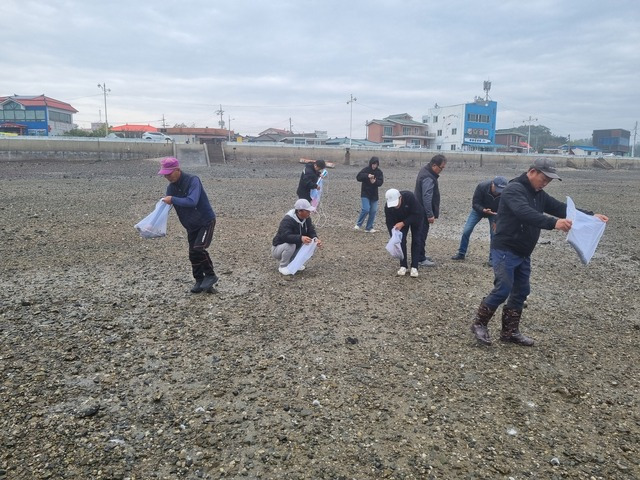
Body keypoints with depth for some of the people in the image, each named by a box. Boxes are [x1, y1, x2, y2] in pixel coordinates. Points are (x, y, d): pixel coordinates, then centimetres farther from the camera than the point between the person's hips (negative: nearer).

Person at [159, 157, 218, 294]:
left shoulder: (192, 180, -22)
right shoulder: (171, 187, 0)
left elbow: (192, 201, -36)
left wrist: (172, 199, -30)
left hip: (206, 221, -7)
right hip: (191, 226, 7)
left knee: (199, 248, -20)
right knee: (193, 253, 6)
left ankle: (210, 275, -2)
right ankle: (199, 281, 20)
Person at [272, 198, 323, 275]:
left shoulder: (307, 219, -6)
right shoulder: (287, 221, -29)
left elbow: (311, 231, -6)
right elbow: (286, 236, -42)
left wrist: (316, 239, -30)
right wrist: (300, 238, -58)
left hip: (295, 247, 7)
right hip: (278, 248, -7)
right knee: (290, 245, -37)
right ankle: (283, 266, -12)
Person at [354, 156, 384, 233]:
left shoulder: (379, 172, 2)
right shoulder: (366, 169, -7)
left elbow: (380, 182, -4)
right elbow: (358, 177, -15)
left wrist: (375, 181, -26)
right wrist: (367, 176, -29)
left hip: (374, 195, 4)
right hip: (365, 194, -4)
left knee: (373, 211, 4)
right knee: (366, 209, -16)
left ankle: (369, 227, 17)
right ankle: (358, 224, 6)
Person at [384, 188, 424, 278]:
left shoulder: (410, 197, -41)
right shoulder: (388, 207, -32)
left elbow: (416, 214, -33)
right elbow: (390, 223, -26)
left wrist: (403, 223, -39)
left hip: (416, 217, -2)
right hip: (401, 219, 2)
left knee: (415, 240, -5)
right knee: (401, 240, -8)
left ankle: (414, 267, -1)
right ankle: (403, 266, 3)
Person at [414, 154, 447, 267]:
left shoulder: (426, 171, 10)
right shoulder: (428, 178, -24)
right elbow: (427, 197, -28)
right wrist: (430, 215, -27)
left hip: (420, 209, 10)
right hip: (423, 211, -10)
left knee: (421, 233, 17)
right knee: (422, 234, -4)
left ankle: (420, 255, 27)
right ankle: (420, 259, 1)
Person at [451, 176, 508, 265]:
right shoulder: (482, 186, -34)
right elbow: (475, 203, -27)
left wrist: (496, 221, -28)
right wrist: (483, 210, -45)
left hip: (494, 213, 0)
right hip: (479, 209, 0)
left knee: (494, 234, -11)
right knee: (466, 231, -5)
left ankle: (492, 258, 4)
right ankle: (461, 254, 11)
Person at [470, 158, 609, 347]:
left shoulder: (539, 194, 13)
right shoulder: (514, 189, -16)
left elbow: (562, 208, 10)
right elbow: (525, 213, -33)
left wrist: (591, 216, -2)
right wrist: (553, 223, -45)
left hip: (523, 253, 9)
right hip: (505, 250, -9)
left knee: (521, 291, 10)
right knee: (503, 290, -11)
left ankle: (510, 332, 20)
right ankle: (479, 323, 7)